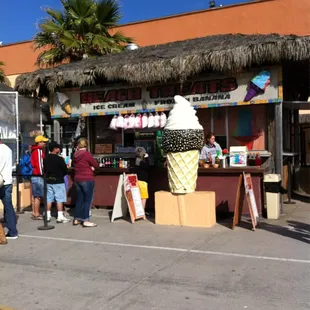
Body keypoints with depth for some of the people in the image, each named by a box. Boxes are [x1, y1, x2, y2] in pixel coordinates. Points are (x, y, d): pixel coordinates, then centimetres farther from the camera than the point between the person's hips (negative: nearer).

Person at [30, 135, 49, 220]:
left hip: (35, 175, 10)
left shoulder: (35, 150, 17)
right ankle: (36, 214, -1)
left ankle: (34, 213, 23)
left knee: (36, 196, 16)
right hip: (38, 176, -10)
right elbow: (39, 163, -20)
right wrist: (42, 174, -15)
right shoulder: (39, 151, -14)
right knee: (38, 196, -5)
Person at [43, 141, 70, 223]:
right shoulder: (59, 159, -15)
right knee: (59, 199, 0)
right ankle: (60, 216, 1)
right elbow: (66, 170, -10)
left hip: (48, 181, 6)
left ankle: (48, 215, 17)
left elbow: (44, 170, 11)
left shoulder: (45, 159, 3)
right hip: (58, 181, -6)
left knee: (49, 198, 12)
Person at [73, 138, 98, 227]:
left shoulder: (75, 155, 5)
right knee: (87, 200, -2)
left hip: (77, 179, 7)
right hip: (87, 179, -7)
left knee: (79, 199, 15)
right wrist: (91, 166, 12)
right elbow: (96, 165, -8)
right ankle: (86, 220, -3)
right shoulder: (86, 154, -14)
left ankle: (77, 219, 21)